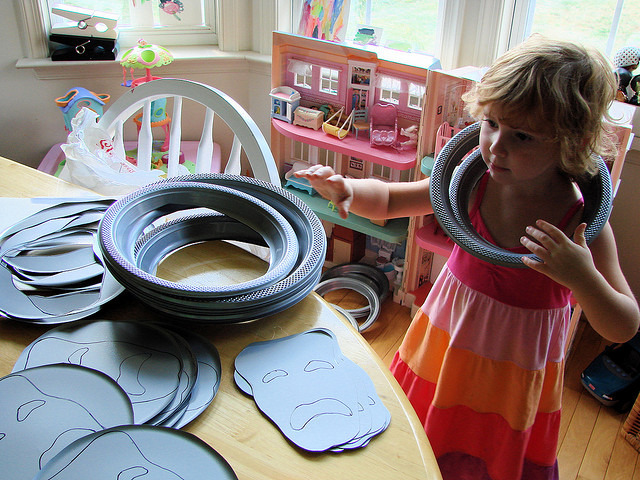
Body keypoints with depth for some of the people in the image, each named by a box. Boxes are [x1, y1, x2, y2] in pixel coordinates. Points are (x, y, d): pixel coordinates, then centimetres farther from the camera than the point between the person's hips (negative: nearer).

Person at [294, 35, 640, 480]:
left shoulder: (584, 223, -24)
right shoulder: (472, 184, -17)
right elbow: (387, 200, -5)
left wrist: (582, 279, -38)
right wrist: (348, 189, -26)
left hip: (516, 374, -2)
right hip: (445, 343, 3)